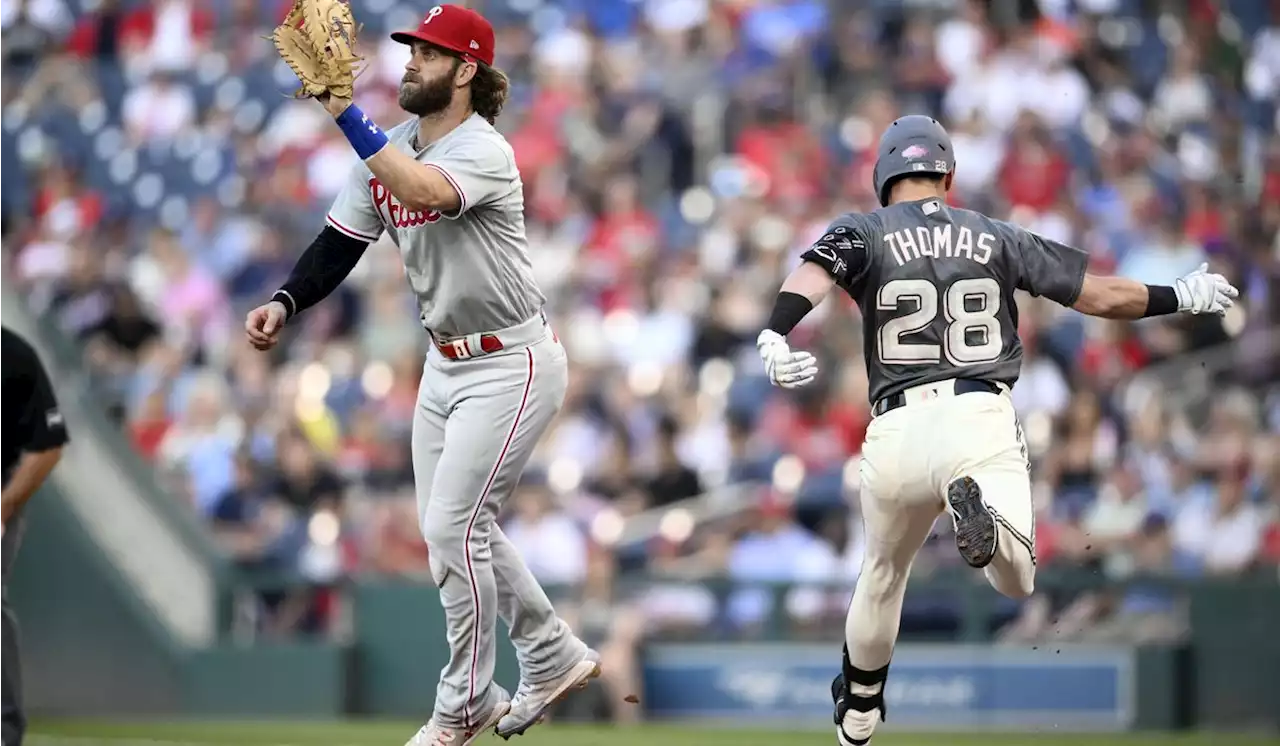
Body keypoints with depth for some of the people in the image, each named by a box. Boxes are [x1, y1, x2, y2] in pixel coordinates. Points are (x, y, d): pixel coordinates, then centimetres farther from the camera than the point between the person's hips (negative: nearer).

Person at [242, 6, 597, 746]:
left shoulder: (484, 152, -22)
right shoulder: (389, 150, 3)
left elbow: (421, 193, -43)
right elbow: (341, 242, 3)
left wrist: (345, 113, -43)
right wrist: (285, 304, -14)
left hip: (510, 365, -9)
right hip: (446, 364, 9)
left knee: (452, 526, -10)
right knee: (457, 527, 13)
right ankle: (554, 657, 30)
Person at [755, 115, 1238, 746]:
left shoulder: (864, 233, 9)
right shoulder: (999, 239, 14)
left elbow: (812, 273, -14)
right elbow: (1102, 295, 14)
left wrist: (773, 339, -30)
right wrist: (1181, 298, 30)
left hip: (897, 431, 1)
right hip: (982, 422, -1)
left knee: (882, 575, 26)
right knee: (1019, 584, -16)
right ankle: (986, 513, -47)